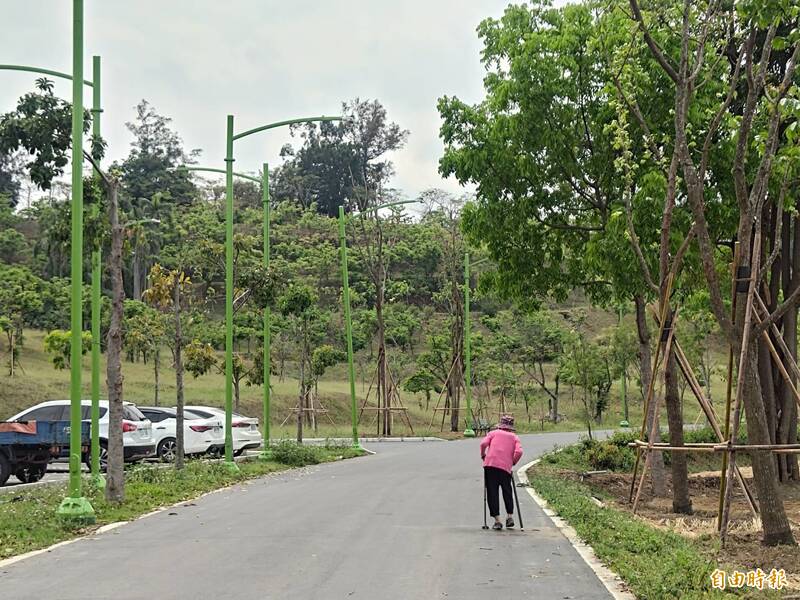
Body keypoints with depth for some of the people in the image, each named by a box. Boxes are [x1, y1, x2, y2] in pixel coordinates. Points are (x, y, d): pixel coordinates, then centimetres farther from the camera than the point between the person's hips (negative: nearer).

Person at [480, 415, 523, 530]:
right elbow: (519, 452, 0)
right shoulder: (514, 437, 17)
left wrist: (483, 456, 14)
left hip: (490, 465, -1)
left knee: (492, 493, 2)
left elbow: (483, 443, -1)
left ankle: (497, 520, -2)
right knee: (507, 491, 19)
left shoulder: (493, 433, 16)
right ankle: (510, 515, 15)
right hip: (505, 467, 1)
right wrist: (513, 463, 14)